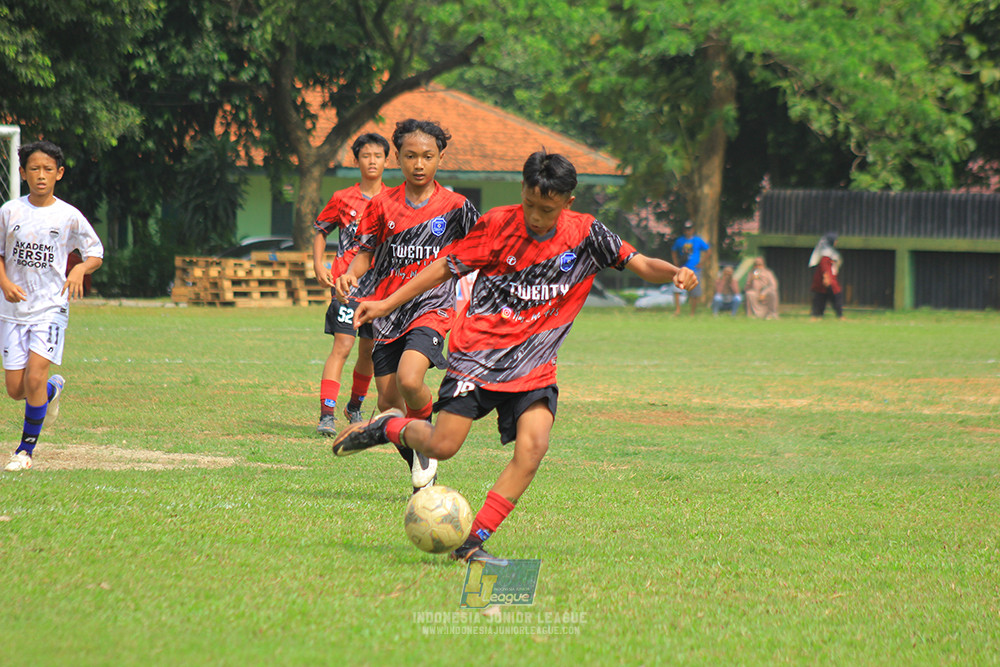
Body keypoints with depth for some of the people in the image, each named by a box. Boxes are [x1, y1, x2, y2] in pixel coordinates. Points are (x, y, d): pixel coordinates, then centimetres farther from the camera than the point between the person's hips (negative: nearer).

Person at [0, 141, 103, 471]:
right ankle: (53, 388, 36)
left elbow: (96, 254, 5)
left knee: (34, 378, -16)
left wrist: (80, 269, -17)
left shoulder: (69, 216, -3)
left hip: (51, 308, -2)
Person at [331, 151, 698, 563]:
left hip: (534, 366, 2)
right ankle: (390, 427, 23)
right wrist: (386, 304, 3)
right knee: (442, 447, -11)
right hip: (478, 352, -2)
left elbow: (639, 264, 0)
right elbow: (447, 267, 4)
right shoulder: (498, 225, -5)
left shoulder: (586, 235, 0)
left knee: (533, 446, -20)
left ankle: (473, 542, -12)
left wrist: (675, 273, -23)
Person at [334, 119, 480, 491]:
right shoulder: (383, 204, 4)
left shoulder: (455, 207, -1)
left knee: (409, 380, -28)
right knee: (388, 402, 2)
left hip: (432, 308, -3)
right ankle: (421, 475, 22)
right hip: (388, 309, 3)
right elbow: (366, 251, 11)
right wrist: (350, 274, -10)